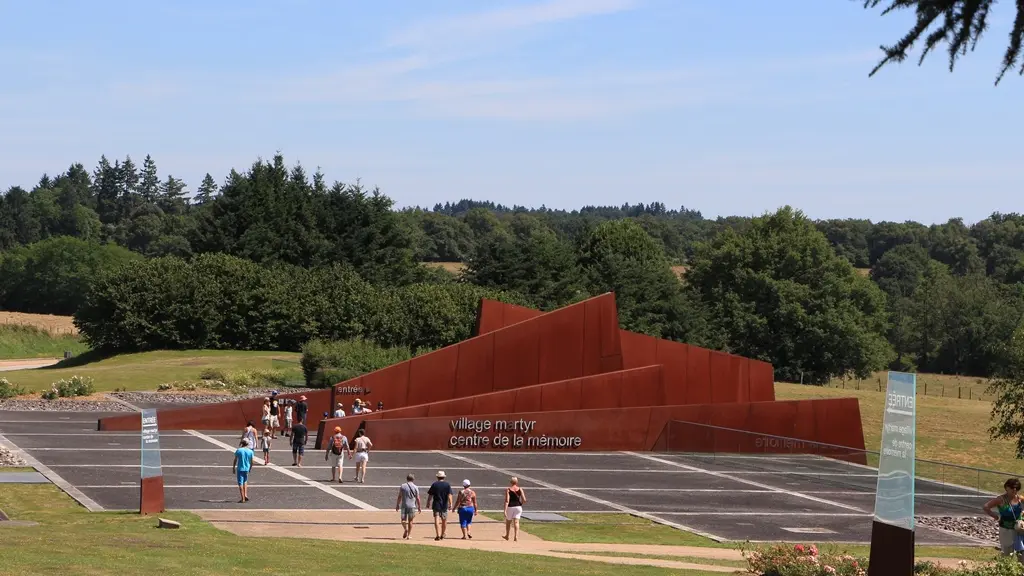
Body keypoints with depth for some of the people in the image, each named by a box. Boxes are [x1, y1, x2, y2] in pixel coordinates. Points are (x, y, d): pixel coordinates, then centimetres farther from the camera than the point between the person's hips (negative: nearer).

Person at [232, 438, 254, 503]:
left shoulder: (238, 451, -7)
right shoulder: (250, 451, -2)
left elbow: (235, 460, -4)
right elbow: (252, 462, 3)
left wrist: (233, 468, 7)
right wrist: (250, 468, 19)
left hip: (240, 469, -3)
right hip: (246, 469, 3)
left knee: (240, 483, 0)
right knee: (245, 481, 24)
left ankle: (242, 499, -3)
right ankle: (245, 495, 15)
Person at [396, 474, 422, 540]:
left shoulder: (402, 486, 1)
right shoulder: (415, 487, 1)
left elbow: (399, 497, 1)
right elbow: (417, 498, 1)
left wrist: (397, 505, 10)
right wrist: (419, 507, 9)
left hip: (404, 505, 0)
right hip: (412, 506, 0)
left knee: (403, 519, 8)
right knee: (410, 521, 9)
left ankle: (405, 529, -20)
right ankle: (409, 535, 9)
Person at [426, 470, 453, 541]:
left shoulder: (434, 484, 0)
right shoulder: (447, 485, 1)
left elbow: (430, 495, 3)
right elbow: (449, 495, -7)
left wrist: (428, 503, 15)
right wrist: (450, 504, -9)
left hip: (436, 505, -1)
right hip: (444, 506, 1)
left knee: (437, 520, -7)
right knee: (444, 520, 15)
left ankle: (438, 535, -20)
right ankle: (442, 535, 25)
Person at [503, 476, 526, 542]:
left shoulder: (508, 490, -6)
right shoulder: (520, 489, 0)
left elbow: (507, 501, -13)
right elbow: (524, 500, -5)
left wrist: (505, 510, -16)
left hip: (510, 507, -1)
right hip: (518, 506, 1)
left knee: (508, 522, 18)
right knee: (516, 522, -1)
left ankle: (507, 536, 34)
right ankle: (516, 537, -15)